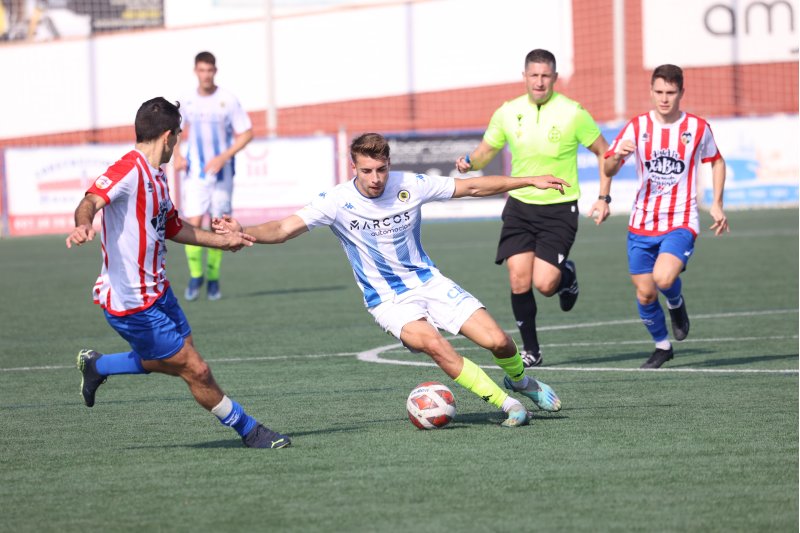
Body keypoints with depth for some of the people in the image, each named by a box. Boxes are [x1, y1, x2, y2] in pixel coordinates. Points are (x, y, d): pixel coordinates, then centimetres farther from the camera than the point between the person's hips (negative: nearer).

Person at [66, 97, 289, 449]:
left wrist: (223, 240, 32)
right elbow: (92, 200, -37)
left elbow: (172, 228, 26)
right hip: (132, 304, -10)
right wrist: (83, 224, -59)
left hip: (157, 292, 10)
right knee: (196, 370, -2)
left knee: (177, 361, 23)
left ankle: (97, 366, 38)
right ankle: (248, 430, 15)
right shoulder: (129, 169, -20)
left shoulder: (156, 176, 12)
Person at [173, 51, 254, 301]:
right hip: (194, 173, 1)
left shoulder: (228, 100, -6)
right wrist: (177, 155, 3)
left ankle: (213, 279, 17)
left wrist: (224, 157, -16)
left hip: (221, 173, -1)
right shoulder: (187, 102, 2)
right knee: (193, 225, -10)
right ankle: (195, 276, 7)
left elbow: (246, 133, -4)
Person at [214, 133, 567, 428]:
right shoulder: (337, 202, -16)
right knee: (433, 344, -32)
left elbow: (472, 187, 2)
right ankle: (506, 403, -15)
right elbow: (284, 229, -24)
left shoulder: (410, 186, -9)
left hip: (429, 282, 3)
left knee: (496, 340, -10)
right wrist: (243, 232, -42)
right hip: (388, 299, -3)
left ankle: (519, 380, 27)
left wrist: (530, 181, 4)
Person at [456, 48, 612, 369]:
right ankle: (530, 350, 10)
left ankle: (567, 275, 23)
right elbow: (486, 151, 13)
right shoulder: (508, 113, 1)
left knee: (544, 284, -14)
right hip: (520, 206, 3)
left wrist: (604, 197, -4)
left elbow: (604, 152, 3)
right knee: (519, 281, -8)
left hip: (559, 208, -3)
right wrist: (469, 162, -10)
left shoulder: (572, 113, -8)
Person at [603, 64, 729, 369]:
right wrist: (618, 155, -28)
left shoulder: (698, 128, -1)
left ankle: (676, 303, 9)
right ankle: (662, 346, 27)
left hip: (681, 222, -2)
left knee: (664, 278, -26)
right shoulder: (637, 127, 0)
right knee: (644, 294, 3)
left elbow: (717, 161, 17)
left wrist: (717, 204, 9)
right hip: (642, 223, 2)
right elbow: (608, 170, -4)